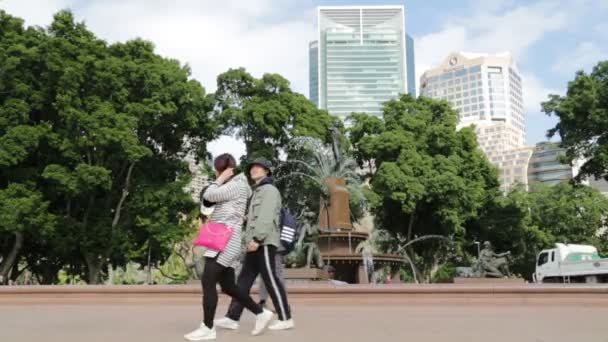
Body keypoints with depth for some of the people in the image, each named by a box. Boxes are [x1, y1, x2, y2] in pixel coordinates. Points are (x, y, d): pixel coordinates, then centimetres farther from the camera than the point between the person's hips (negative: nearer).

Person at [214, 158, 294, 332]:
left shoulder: (269, 190, -4)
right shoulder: (258, 192, 26)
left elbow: (267, 217, -17)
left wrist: (256, 239, -24)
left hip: (265, 243, -9)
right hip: (257, 244, 9)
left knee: (271, 280, -7)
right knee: (244, 280, 4)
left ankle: (286, 318, 0)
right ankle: (232, 318, 3)